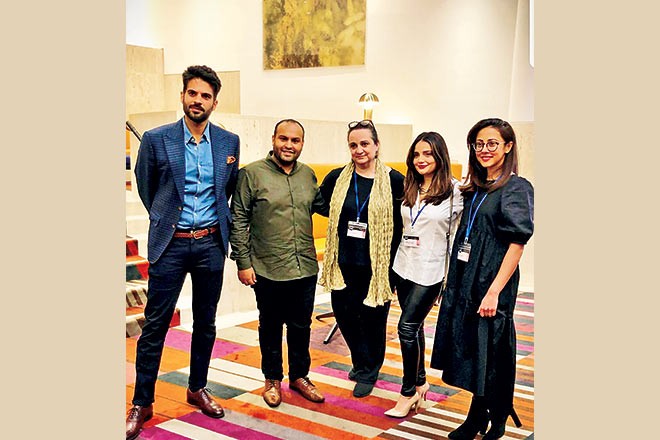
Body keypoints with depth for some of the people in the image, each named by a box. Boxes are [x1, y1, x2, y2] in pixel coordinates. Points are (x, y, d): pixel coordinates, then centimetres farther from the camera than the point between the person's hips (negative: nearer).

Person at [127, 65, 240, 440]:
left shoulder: (229, 142, 4)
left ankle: (198, 388, 30)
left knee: (206, 322, 13)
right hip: (170, 243, -2)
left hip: (211, 244, 3)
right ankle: (142, 402, 13)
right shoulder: (156, 139, -4)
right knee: (155, 324, 1)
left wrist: (222, 222, 13)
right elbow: (146, 187, 9)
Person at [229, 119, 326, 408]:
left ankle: (299, 376, 34)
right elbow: (238, 220, -7)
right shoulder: (252, 174, -7)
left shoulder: (308, 175, 7)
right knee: (271, 327, 13)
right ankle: (273, 379, 31)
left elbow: (322, 205, 23)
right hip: (267, 270, -4)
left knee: (301, 326, 16)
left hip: (305, 269, 4)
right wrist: (243, 261, -9)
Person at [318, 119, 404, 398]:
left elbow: (405, 221, 0)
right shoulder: (337, 178, 2)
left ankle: (369, 372, 31)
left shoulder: (394, 181, -6)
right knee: (344, 314, 10)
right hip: (343, 263, 3)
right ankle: (361, 362, 38)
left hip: (377, 266, -3)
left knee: (373, 317, 6)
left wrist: (396, 258, -6)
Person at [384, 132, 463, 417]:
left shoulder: (453, 190, -9)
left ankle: (409, 392, 7)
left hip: (430, 270, -6)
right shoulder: (409, 188, 8)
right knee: (415, 327, 15)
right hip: (404, 265, 6)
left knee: (407, 327, -8)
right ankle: (420, 382, 31)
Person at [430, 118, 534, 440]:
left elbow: (517, 244, -15)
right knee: (470, 350, 13)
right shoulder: (475, 189, 12)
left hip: (493, 284, -7)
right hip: (464, 281, 7)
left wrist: (494, 292, -20)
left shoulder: (517, 188, -9)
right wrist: (453, 282, 11)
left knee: (491, 355, 2)